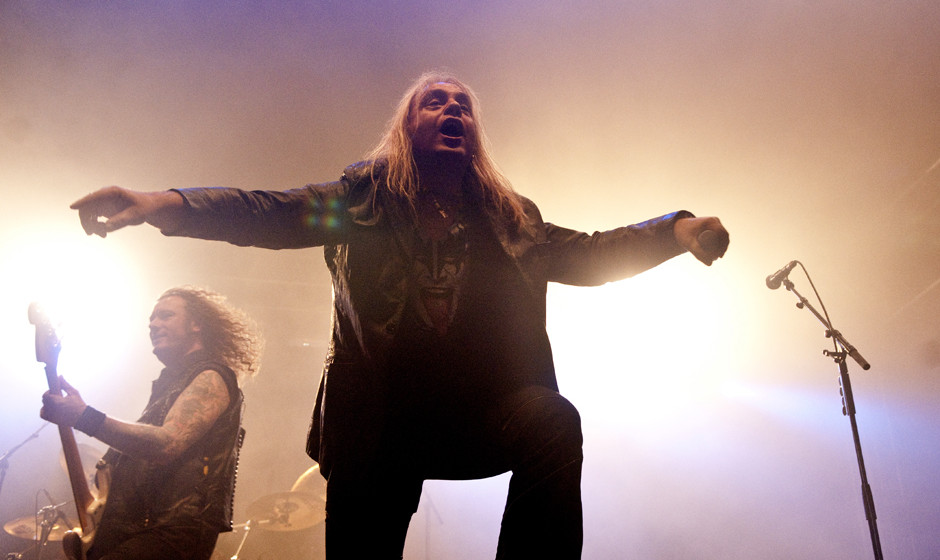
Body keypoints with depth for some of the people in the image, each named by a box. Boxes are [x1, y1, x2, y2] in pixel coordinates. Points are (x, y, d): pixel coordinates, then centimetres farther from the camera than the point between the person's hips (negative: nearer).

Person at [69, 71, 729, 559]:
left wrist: (675, 230, -9)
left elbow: (586, 254, 7)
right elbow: (268, 213, -7)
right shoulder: (363, 196, 3)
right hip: (377, 421, 0)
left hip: (479, 409, 1)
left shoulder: (508, 216, 9)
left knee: (554, 420, -28)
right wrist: (171, 203, -24)